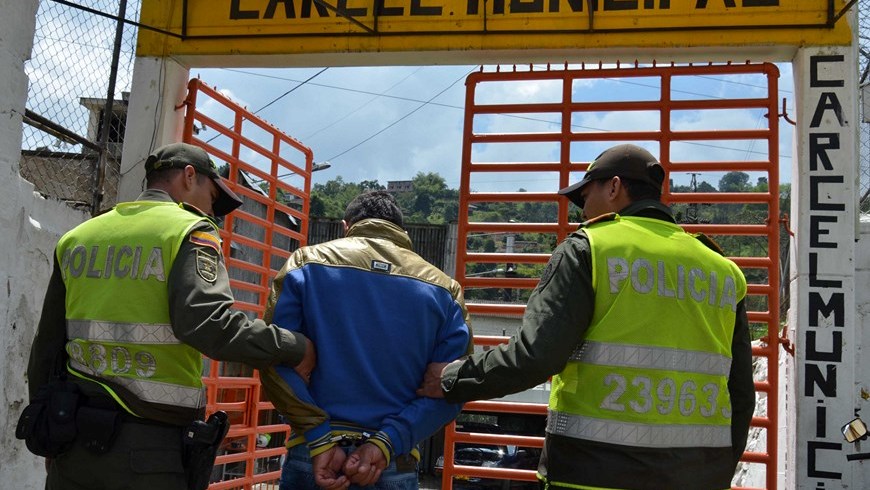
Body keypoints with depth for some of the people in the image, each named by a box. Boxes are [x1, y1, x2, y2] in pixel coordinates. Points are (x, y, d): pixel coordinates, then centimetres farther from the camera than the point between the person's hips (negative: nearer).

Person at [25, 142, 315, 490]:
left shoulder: (76, 238, 12)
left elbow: (46, 350, 15)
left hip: (77, 440, 6)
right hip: (153, 448, -5)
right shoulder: (190, 231, -6)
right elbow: (206, 323, -24)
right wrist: (294, 349, -13)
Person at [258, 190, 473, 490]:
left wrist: (319, 441, -10)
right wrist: (386, 444, -11)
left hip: (312, 456, 0)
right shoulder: (442, 288, 4)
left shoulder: (307, 262, 1)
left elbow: (274, 358, -7)